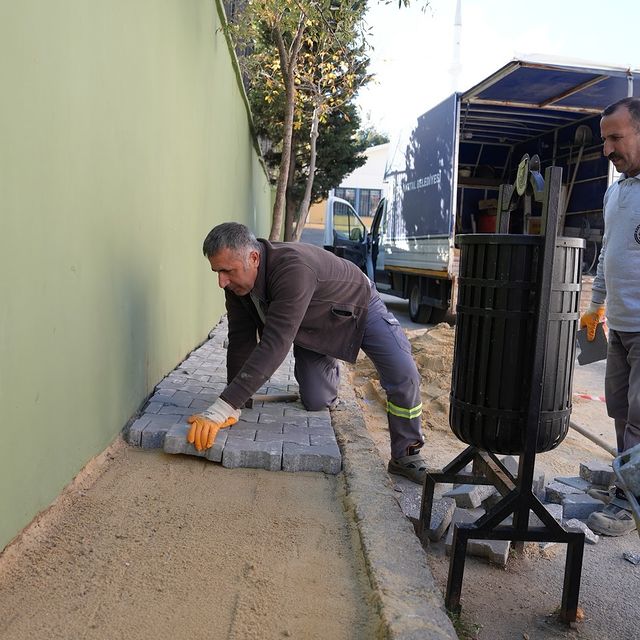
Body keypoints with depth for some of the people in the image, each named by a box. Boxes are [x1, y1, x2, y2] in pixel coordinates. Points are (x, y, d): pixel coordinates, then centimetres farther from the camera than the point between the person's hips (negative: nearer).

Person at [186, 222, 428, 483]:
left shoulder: (293, 268, -45)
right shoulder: (236, 283, -21)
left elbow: (274, 346, -51)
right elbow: (240, 341, -15)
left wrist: (222, 409, -54)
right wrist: (232, 408, -20)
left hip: (359, 307, -5)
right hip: (311, 328, 6)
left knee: (403, 375, -21)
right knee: (315, 403, -1)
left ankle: (406, 456, 0)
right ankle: (329, 371, 35)